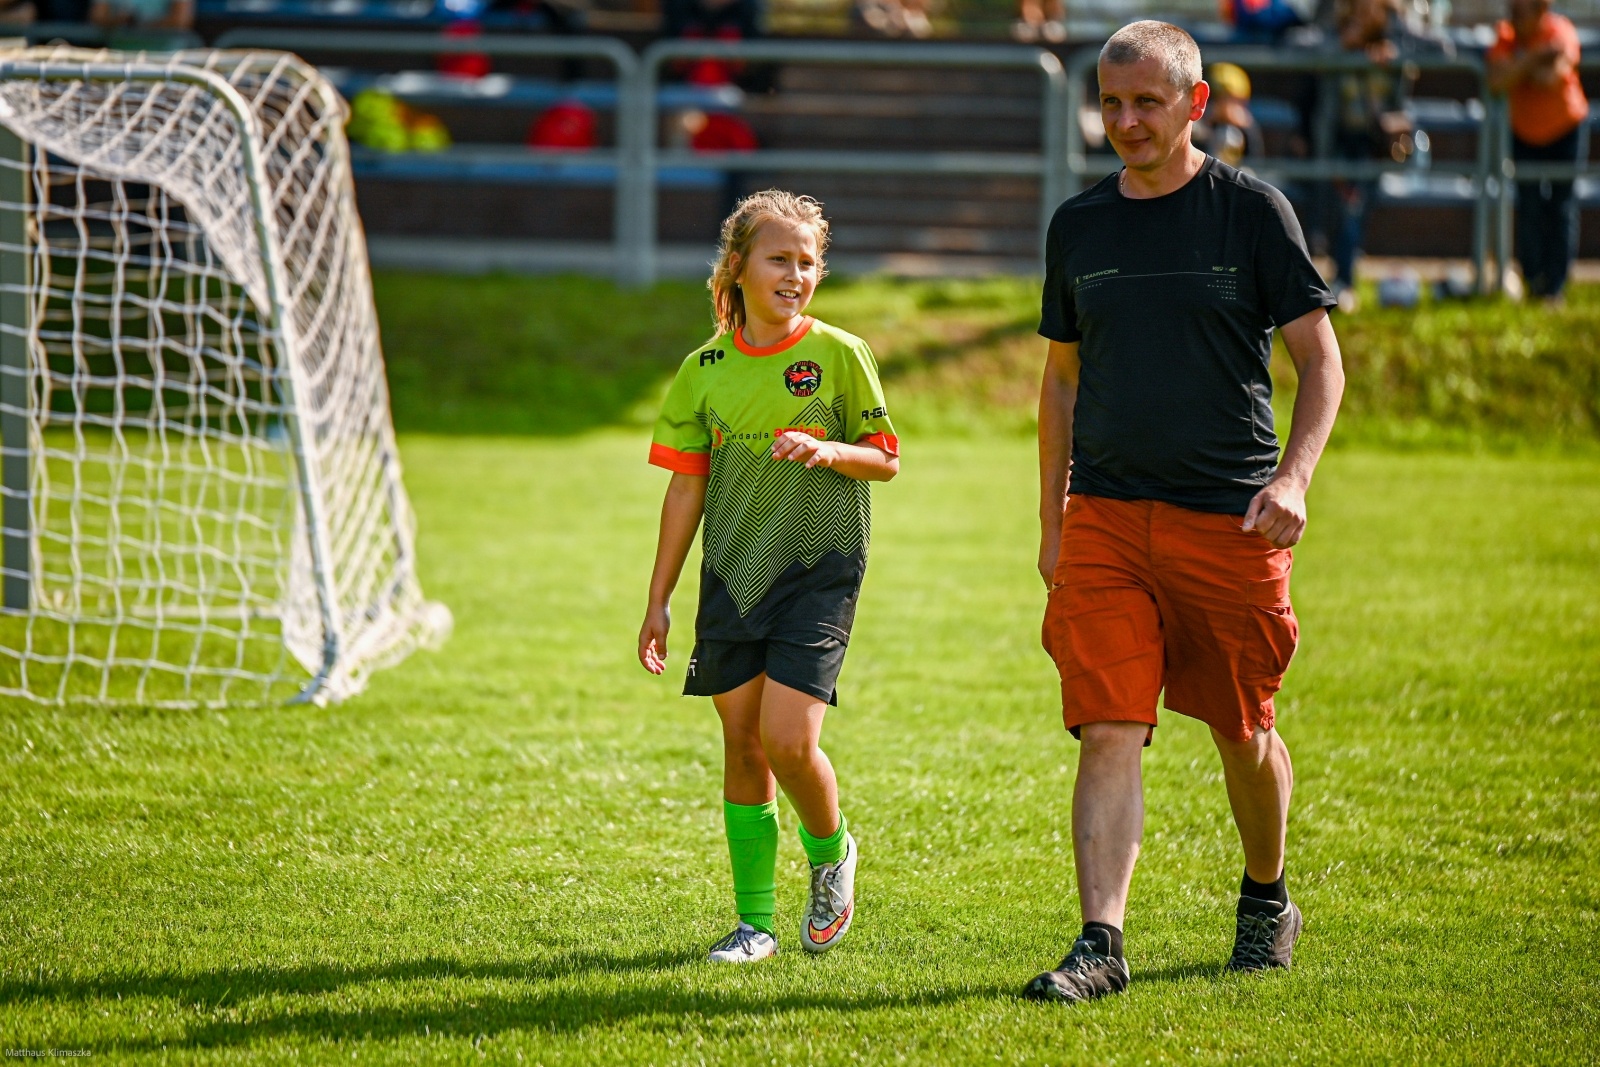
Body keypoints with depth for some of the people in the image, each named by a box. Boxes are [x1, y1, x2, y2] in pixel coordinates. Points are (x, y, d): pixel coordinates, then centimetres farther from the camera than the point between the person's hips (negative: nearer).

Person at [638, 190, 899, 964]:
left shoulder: (838, 356, -4)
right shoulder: (706, 370, 3)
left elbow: (886, 459, 2)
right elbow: (685, 489, 8)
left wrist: (828, 450, -19)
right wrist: (657, 603, 8)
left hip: (817, 569, -3)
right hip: (732, 574, 3)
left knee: (788, 740, -15)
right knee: (742, 744, 5)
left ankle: (831, 853, 16)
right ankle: (755, 922, 15)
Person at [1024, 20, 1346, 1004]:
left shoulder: (1251, 210, -1)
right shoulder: (1079, 224, 10)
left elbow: (1320, 359, -1)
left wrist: (1293, 478, -16)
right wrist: (1052, 522, 15)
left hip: (1228, 517, -2)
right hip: (1105, 515, 2)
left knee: (1243, 731, 9)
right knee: (1108, 732, -10)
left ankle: (1268, 897, 34)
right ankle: (1101, 944, -14)